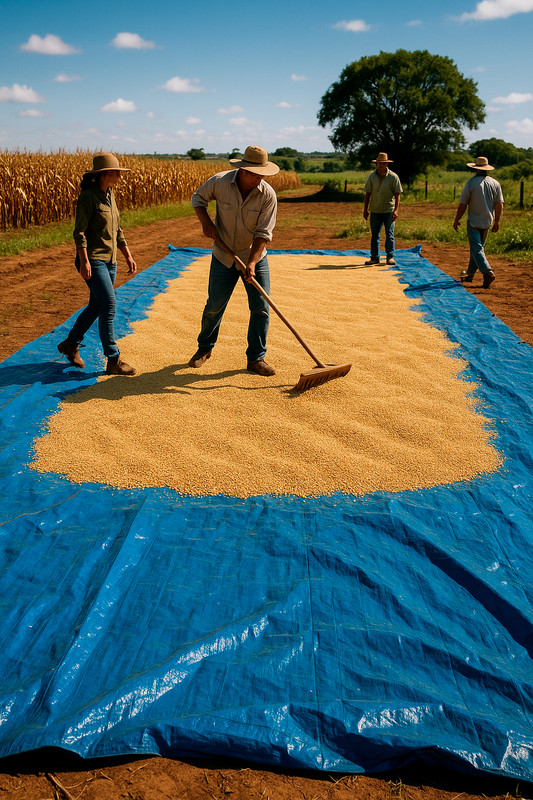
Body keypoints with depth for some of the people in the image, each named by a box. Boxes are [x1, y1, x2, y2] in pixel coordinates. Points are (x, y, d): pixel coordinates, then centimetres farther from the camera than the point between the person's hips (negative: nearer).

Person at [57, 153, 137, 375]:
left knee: (96, 306, 13)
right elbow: (79, 232, -15)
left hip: (109, 260, 9)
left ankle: (70, 344, 31)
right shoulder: (88, 196, -12)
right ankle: (113, 360, -5)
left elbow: (117, 230, 19)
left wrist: (128, 256, 14)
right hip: (92, 260, -9)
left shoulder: (109, 195, 13)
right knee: (108, 305, -11)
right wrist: (84, 261, -21)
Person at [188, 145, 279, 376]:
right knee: (214, 306, 7)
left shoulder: (268, 195, -16)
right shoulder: (219, 182, -14)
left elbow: (263, 234, -17)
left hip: (255, 258, 0)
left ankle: (256, 358, 9)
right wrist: (205, 222, -12)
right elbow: (198, 198, 5)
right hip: (224, 258, 0)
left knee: (261, 308, -3)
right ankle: (204, 348, 30)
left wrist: (251, 263, -26)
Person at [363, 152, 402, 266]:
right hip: (375, 211, 3)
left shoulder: (393, 177, -4)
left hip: (389, 211, -3)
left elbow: (397, 195, -4)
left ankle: (390, 257, 1)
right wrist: (365, 209, 4)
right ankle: (374, 257, 12)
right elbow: (367, 193, 8)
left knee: (389, 234, -5)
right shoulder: (372, 176, 4)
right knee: (374, 235, 6)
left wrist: (396, 210, -13)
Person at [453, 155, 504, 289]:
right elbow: (499, 204, 2)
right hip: (488, 222, 6)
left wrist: (457, 220, 3)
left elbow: (463, 204, -9)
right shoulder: (495, 183, 3)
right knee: (478, 247, 17)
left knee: (476, 249, -10)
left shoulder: (471, 182, -11)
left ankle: (488, 272, -28)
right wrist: (497, 221, 12)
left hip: (474, 222, -5)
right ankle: (470, 274, 26)